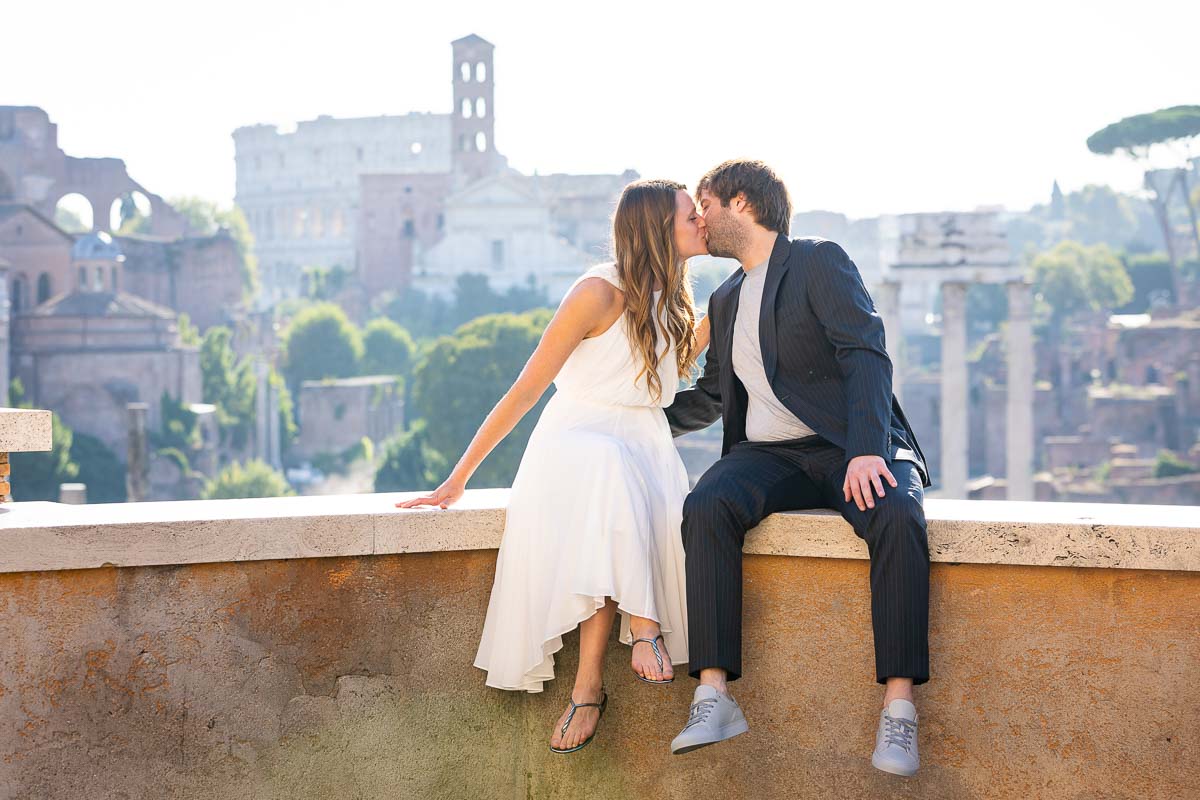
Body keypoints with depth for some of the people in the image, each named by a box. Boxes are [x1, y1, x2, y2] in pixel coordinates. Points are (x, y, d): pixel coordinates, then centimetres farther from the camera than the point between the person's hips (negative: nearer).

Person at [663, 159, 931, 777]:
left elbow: (867, 355, -13)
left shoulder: (819, 263, 1)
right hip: (768, 457, 5)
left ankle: (898, 708, -38)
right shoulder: (726, 299, 23)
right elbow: (711, 398, 36)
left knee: (897, 518, -37)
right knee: (706, 507, -29)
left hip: (851, 449, -5)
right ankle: (713, 696, -36)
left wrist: (867, 449, -27)